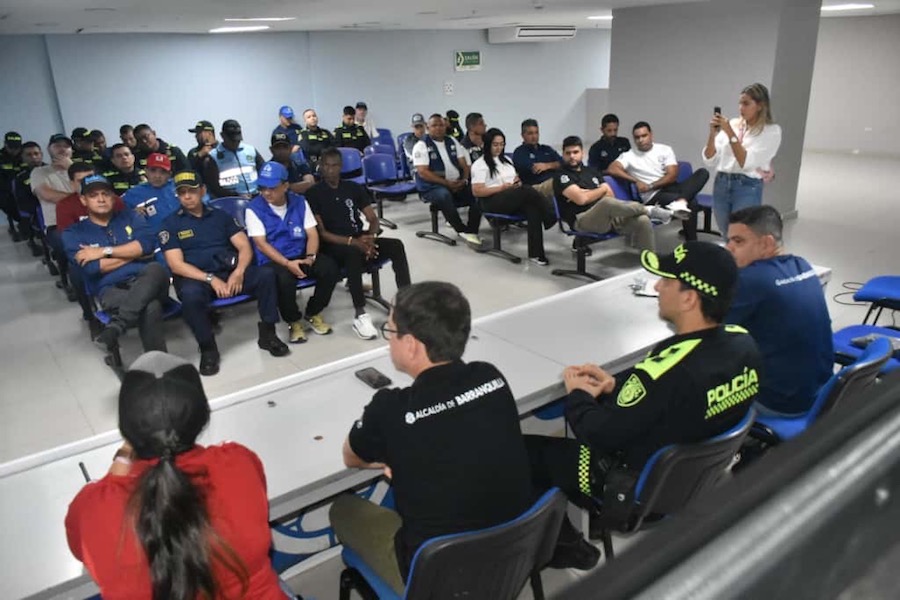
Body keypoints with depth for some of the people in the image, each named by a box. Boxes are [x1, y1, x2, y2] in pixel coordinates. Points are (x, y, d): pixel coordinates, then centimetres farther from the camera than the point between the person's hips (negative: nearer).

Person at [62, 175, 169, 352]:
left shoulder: (129, 217, 21)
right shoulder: (74, 233, 13)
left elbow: (148, 243, 0)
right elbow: (91, 268, -5)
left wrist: (105, 251, -5)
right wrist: (134, 253, 1)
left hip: (147, 283, 3)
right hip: (112, 289, -2)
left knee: (156, 269, -37)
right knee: (151, 308, -38)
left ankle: (116, 325, -41)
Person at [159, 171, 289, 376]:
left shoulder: (220, 216, 14)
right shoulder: (171, 224, 4)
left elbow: (245, 247, 6)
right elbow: (176, 265, -6)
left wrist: (238, 272, -15)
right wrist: (211, 279, -19)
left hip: (230, 271, 3)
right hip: (195, 277, -3)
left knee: (266, 275, -22)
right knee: (191, 295, -39)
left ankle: (267, 334, -10)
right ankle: (208, 348, -18)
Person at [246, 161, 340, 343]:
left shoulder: (300, 202, 5)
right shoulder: (254, 208, -5)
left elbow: (312, 234, 2)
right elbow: (261, 244, -11)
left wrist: (310, 257, -17)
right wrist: (287, 263, -23)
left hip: (301, 256, 4)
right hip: (273, 260, -4)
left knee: (330, 268, -23)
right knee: (284, 279, -37)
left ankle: (313, 313, 2)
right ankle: (294, 321, -7)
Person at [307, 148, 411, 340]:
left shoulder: (354, 188, 12)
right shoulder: (313, 194, -2)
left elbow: (373, 220, 9)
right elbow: (321, 233, -9)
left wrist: (370, 238, -14)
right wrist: (352, 241, -22)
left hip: (360, 240, 5)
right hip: (333, 246, -5)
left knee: (396, 245, -21)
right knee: (353, 252, -39)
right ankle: (360, 315, -35)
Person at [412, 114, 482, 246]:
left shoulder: (453, 142, 14)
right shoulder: (421, 146, -3)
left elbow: (464, 164, 11)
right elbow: (423, 172, -14)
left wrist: (464, 180, -11)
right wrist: (447, 183, -19)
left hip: (457, 184, 5)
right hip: (432, 187, -5)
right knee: (444, 195, -39)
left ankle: (472, 231, -21)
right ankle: (462, 231, -26)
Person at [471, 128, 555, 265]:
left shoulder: (506, 160, 24)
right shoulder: (480, 165, 3)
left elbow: (516, 180, 29)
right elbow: (477, 192, -7)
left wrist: (518, 182, 3)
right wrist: (502, 188, -13)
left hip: (514, 200, 6)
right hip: (493, 202, -6)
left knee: (533, 209, -31)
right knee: (528, 191, -32)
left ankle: (536, 253, -36)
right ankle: (550, 218, -15)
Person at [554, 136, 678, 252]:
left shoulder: (590, 171, 20)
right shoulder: (562, 176, -1)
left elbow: (611, 196, 14)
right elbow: (581, 199, -16)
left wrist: (590, 194, -6)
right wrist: (602, 189, 1)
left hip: (609, 215, 7)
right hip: (583, 221, -7)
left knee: (643, 220, -18)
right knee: (607, 202, -37)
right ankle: (649, 210, -14)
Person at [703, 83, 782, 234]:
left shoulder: (772, 131, -4)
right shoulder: (732, 123, 6)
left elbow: (746, 162, -15)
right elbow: (710, 161, 3)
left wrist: (730, 133, -18)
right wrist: (712, 134, -11)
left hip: (748, 188, -4)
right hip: (721, 185, 4)